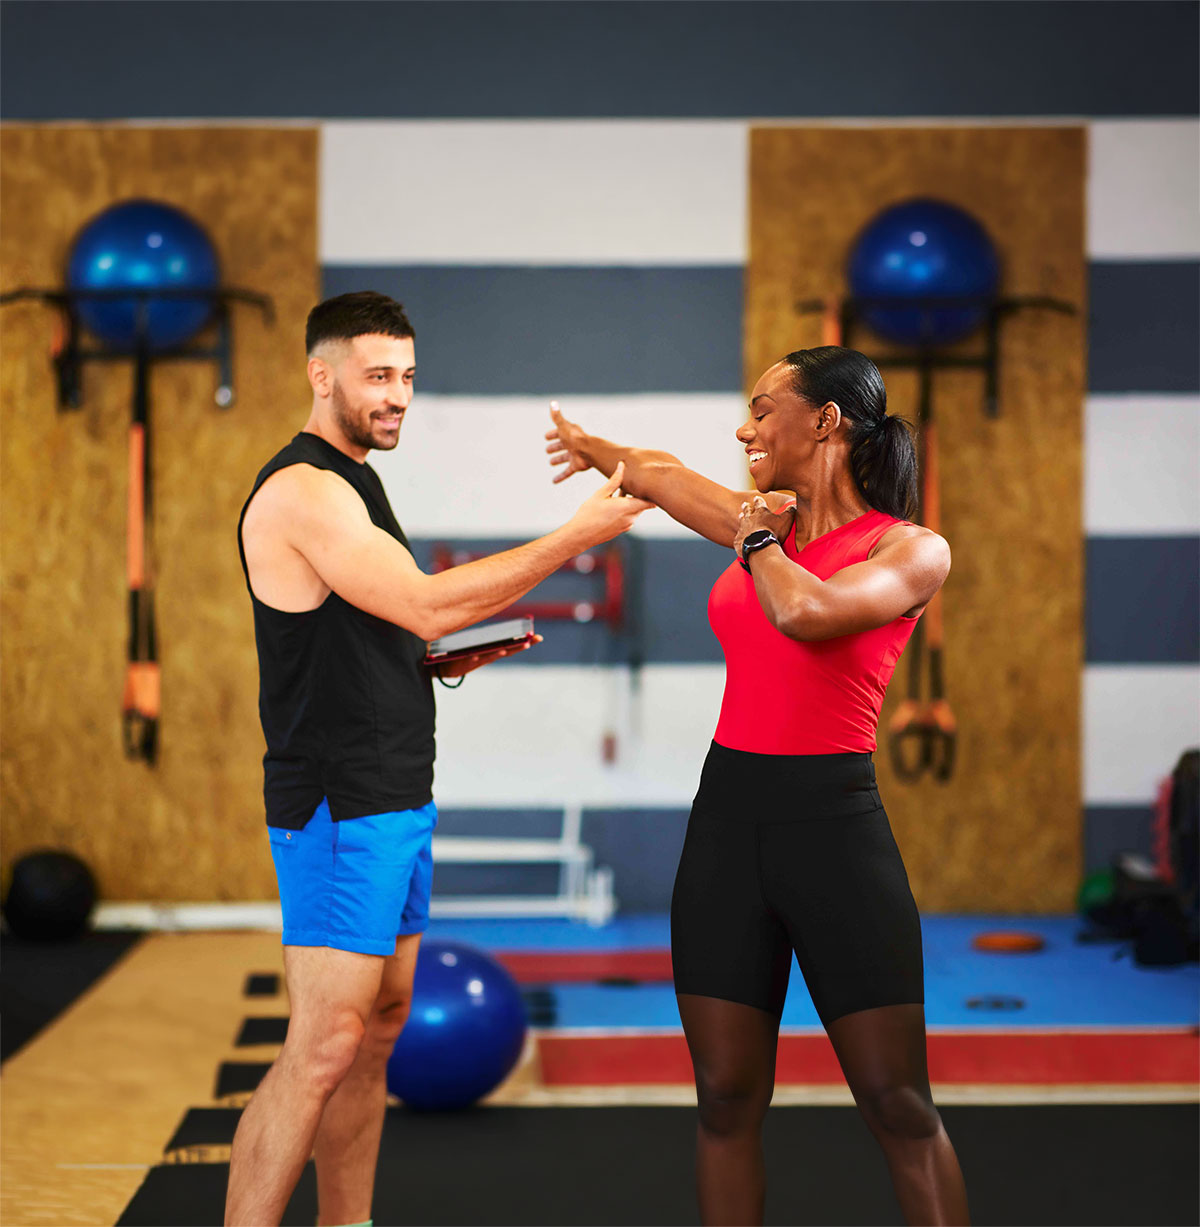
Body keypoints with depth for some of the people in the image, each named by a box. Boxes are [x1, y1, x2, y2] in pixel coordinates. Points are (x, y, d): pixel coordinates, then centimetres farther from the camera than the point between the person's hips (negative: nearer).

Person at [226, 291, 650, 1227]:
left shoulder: (352, 483, 18)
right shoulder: (302, 490, -14)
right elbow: (424, 604, -22)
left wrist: (453, 660, 6)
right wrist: (576, 537, -19)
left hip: (394, 799, 10)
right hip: (339, 806, -10)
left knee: (378, 1030, 11)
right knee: (325, 1047, -12)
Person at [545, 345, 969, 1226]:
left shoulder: (913, 551, -5)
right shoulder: (767, 522, 12)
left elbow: (806, 611, -24)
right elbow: (660, 476, 31)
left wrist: (753, 536, -6)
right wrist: (592, 447, 48)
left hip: (833, 823, -5)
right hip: (727, 819, 6)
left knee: (898, 1104, -4)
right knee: (727, 1096, 5)